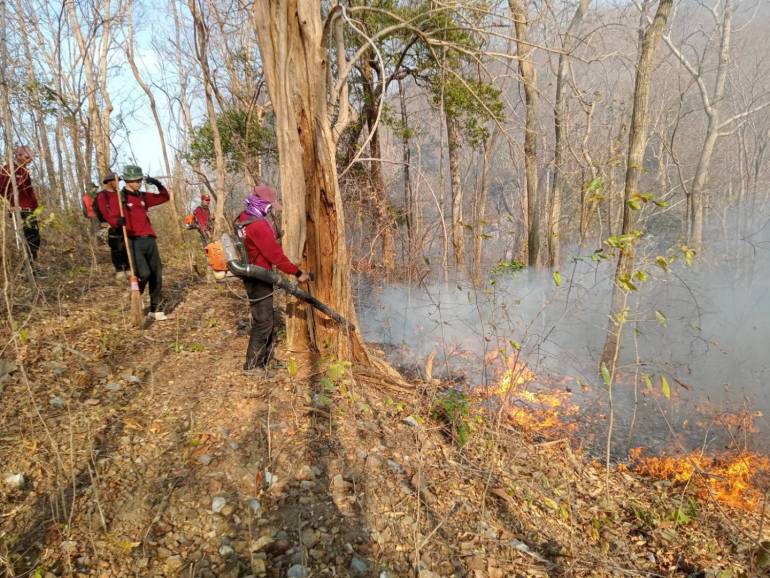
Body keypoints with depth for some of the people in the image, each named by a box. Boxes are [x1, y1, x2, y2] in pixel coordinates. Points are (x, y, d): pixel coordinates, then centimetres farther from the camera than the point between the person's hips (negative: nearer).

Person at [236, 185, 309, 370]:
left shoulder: (243, 218, 6)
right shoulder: (259, 226, -24)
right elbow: (276, 255, -23)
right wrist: (297, 273, -16)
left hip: (252, 276, 10)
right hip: (259, 279, -10)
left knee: (265, 319, 21)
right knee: (263, 323, -2)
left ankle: (265, 360, 35)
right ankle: (251, 367, 6)